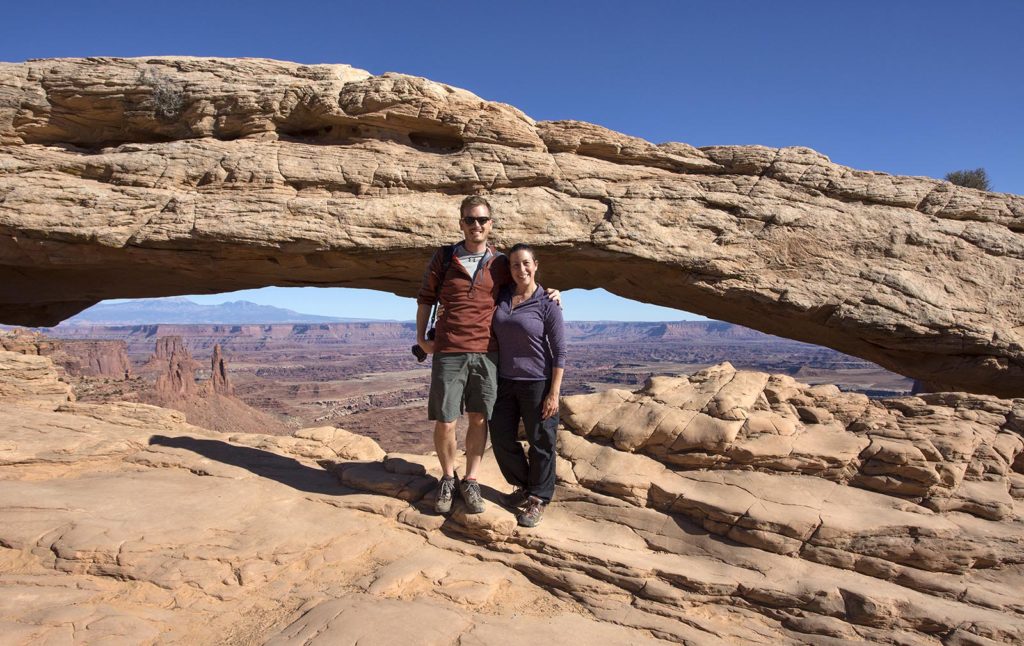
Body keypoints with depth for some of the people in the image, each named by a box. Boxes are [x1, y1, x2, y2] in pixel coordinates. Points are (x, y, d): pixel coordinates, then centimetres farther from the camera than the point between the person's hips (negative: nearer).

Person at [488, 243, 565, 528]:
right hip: (504, 381, 5)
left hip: (537, 383, -5)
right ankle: (523, 486, 33)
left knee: (540, 442, 5)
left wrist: (554, 393, -14)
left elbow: (560, 352, -10)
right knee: (501, 438, 10)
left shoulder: (548, 304, -10)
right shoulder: (501, 297, 4)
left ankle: (538, 500, 21)